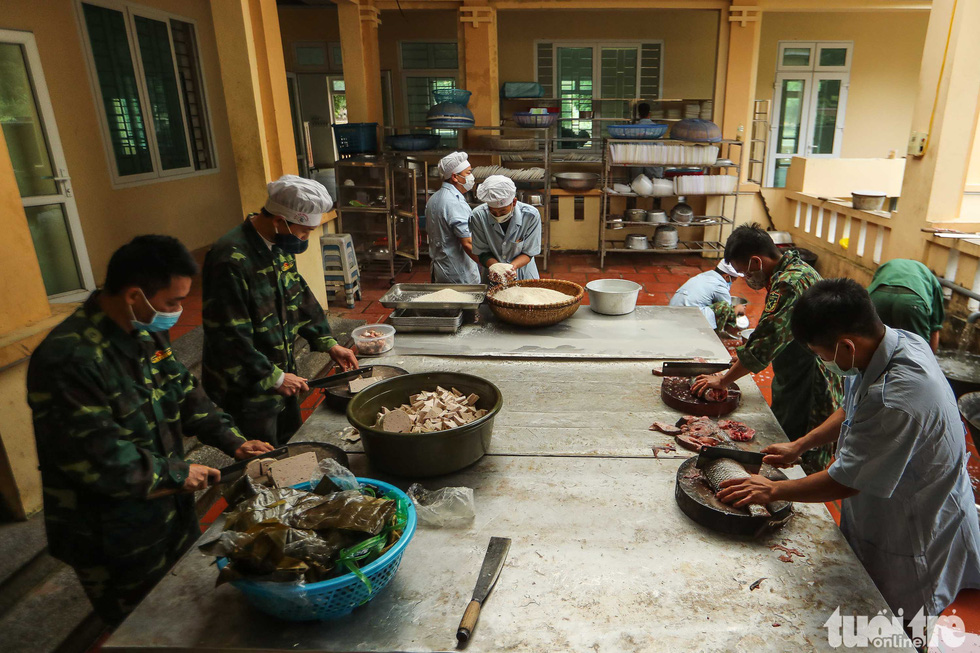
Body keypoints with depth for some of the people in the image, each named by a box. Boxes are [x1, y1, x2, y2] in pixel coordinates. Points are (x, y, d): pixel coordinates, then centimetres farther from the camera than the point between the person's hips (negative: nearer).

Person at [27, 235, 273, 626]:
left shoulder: (147, 331, -3)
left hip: (172, 512, 8)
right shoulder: (69, 360, -31)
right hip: (113, 543, -7)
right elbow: (97, 459, -29)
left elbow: (184, 391, 7)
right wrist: (176, 474, -18)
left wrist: (232, 441, -2)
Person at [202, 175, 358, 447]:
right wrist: (273, 377, -20)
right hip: (248, 391, -8)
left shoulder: (279, 244, 0)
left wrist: (329, 343, 9)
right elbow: (228, 337, -26)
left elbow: (299, 295, 13)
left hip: (282, 376, 8)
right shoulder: (231, 259, -28)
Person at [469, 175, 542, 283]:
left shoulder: (531, 215, -16)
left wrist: (511, 267, -26)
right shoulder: (478, 216, -15)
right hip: (492, 278, 0)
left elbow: (528, 252, -8)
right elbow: (482, 252, -6)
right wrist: (495, 266, -26)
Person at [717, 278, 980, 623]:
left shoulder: (897, 398, -38)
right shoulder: (894, 343, -10)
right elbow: (853, 411, 9)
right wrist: (800, 445, 6)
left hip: (912, 542, -8)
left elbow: (846, 482, -27)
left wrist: (774, 490, -14)